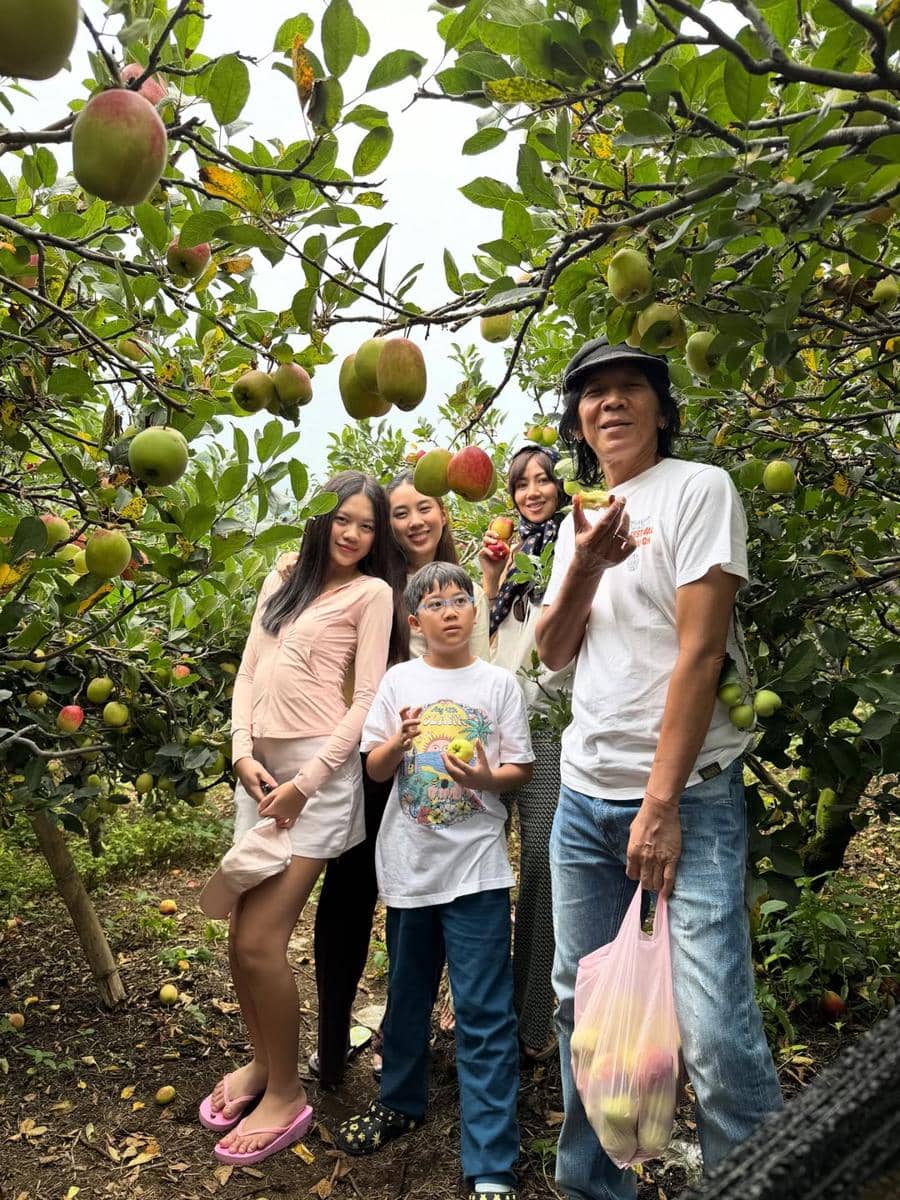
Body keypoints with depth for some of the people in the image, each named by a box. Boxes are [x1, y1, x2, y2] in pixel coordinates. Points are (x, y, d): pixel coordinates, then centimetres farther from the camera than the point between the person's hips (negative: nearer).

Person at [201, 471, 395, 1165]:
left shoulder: (372, 592, -2)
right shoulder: (282, 581, 16)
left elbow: (368, 699, -7)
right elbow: (248, 672, 13)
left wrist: (304, 784, -11)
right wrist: (243, 753, -1)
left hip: (320, 770, -5)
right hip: (261, 767, 6)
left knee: (260, 943, -7)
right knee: (244, 938, 9)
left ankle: (287, 1094, 15)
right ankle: (262, 1061, 33)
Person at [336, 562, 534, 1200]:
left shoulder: (499, 683, -2)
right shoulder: (400, 681, 3)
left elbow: (521, 769, 0)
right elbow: (375, 769, 4)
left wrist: (485, 777, -20)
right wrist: (398, 744, -17)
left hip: (476, 866, -2)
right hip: (409, 862, 3)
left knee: (485, 1014, -1)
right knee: (407, 994, 20)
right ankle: (401, 1102, 44)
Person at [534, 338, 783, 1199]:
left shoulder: (701, 490, -5)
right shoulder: (583, 515, 14)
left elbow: (700, 651, -13)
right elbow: (553, 652, 8)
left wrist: (662, 804, -16)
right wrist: (585, 566, -11)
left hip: (686, 796, -6)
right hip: (583, 795, 6)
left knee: (715, 1031, -10)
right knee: (582, 1005, 13)